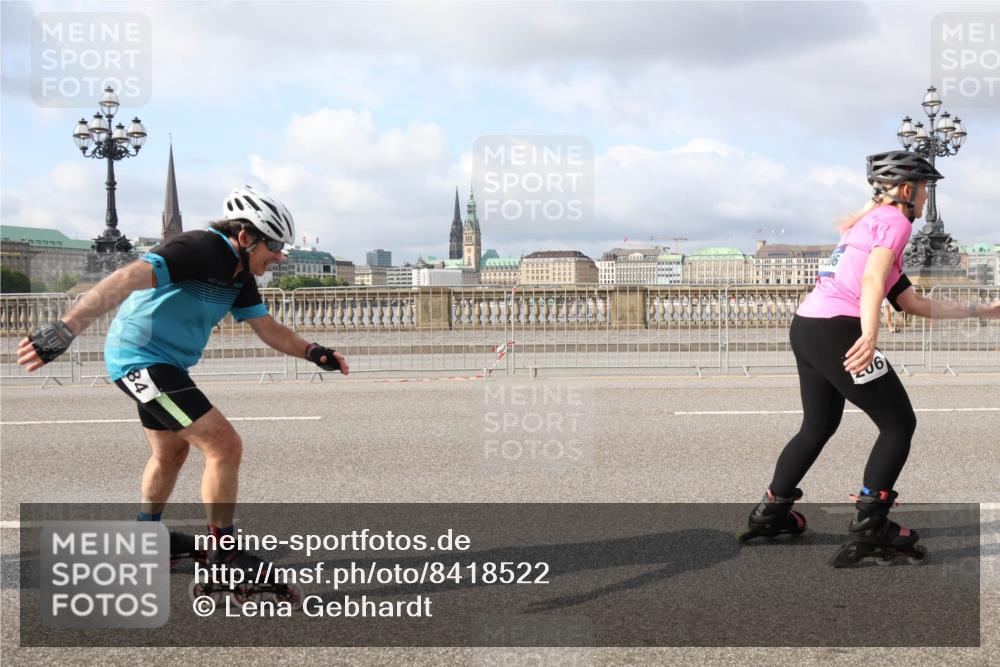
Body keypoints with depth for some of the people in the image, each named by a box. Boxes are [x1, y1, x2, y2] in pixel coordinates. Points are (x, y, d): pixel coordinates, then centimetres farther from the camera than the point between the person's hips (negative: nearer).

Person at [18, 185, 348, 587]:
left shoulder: (240, 274, 4)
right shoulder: (198, 250, -24)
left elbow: (268, 329, 10)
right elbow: (127, 280, -35)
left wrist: (313, 352, -5)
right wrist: (66, 330, -45)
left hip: (163, 362, 11)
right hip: (142, 358, -11)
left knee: (171, 451, 28)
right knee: (225, 446, -15)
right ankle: (225, 554, -4)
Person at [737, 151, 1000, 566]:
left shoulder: (869, 221, 26)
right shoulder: (895, 220, -1)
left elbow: (914, 304, 25)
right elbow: (873, 279, -20)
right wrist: (870, 333, -34)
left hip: (804, 329, 10)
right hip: (836, 332, -10)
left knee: (819, 427, 24)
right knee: (899, 425, 2)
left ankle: (770, 513, 31)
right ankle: (868, 530, 2)